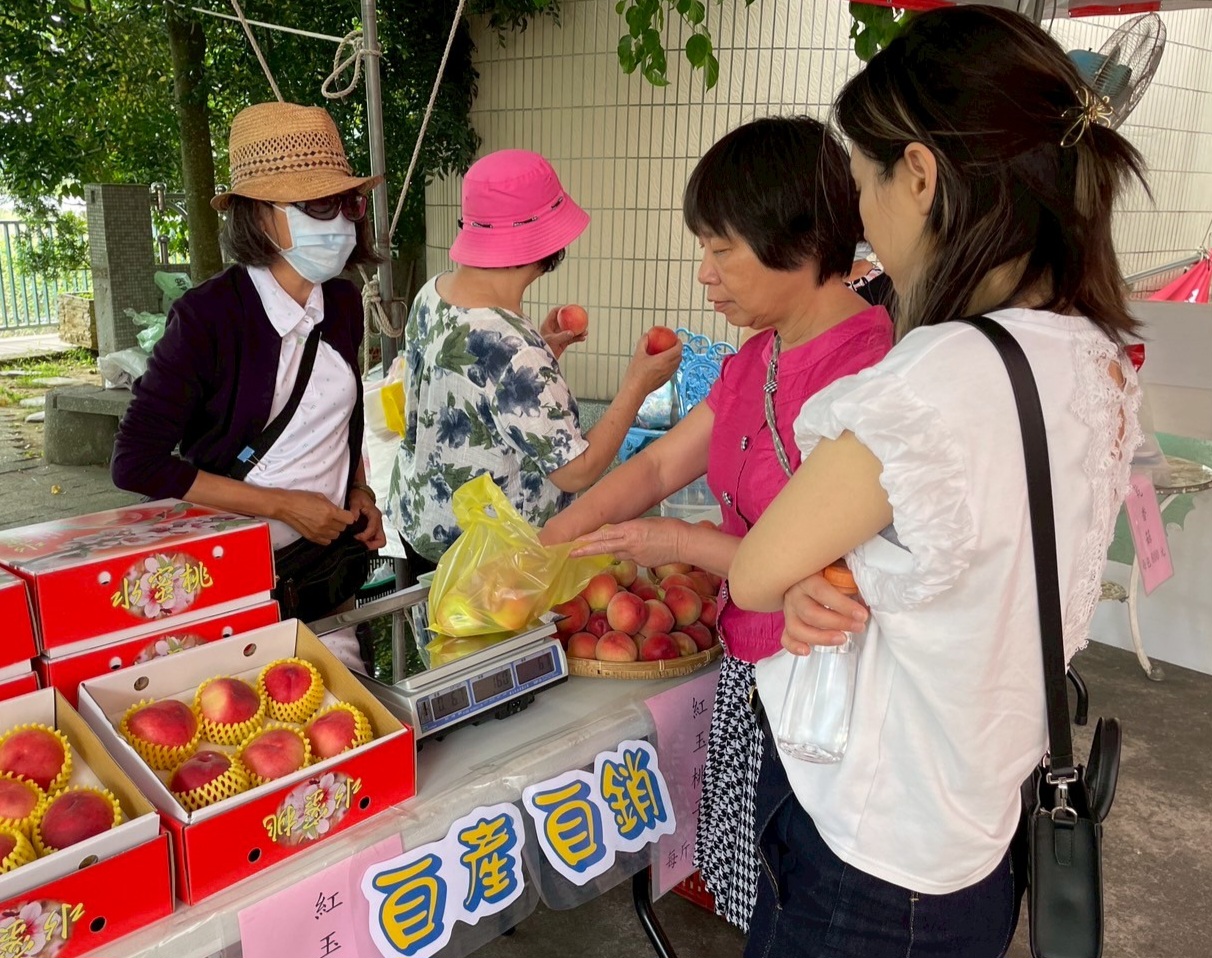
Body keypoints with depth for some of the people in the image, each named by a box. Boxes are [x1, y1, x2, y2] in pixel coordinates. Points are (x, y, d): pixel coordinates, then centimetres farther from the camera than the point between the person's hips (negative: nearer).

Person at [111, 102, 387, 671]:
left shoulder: (343, 302, -2)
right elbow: (136, 464, -18)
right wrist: (283, 506, -19)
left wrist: (360, 493, 1)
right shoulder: (209, 315, -19)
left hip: (337, 549, 6)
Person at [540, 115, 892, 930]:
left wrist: (688, 543, -15)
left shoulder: (867, 368, -25)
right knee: (757, 900, 23)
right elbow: (660, 466, 11)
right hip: (751, 672, 8)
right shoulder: (758, 358, 5)